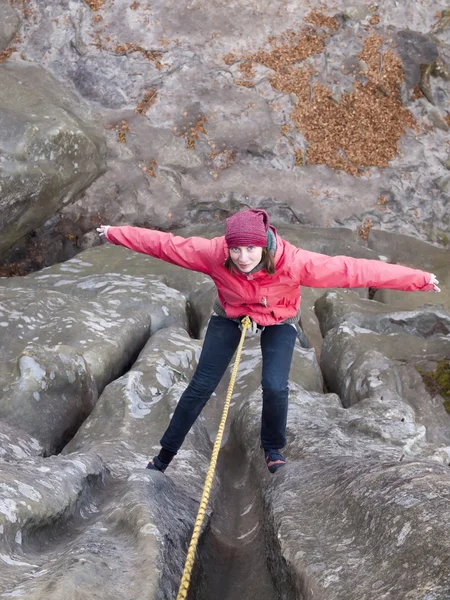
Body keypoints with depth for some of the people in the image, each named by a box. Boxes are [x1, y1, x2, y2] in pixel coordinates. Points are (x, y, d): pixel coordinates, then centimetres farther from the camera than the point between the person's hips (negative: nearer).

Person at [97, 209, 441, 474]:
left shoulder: (293, 262, -39)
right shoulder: (213, 253, -34)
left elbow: (351, 270, -38)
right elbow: (165, 244, -21)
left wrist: (418, 280, -35)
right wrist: (116, 234, -14)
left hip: (278, 322, -1)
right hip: (230, 317, 1)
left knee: (275, 387, -17)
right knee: (201, 386, 1)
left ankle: (273, 447, 15)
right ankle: (166, 453, 20)